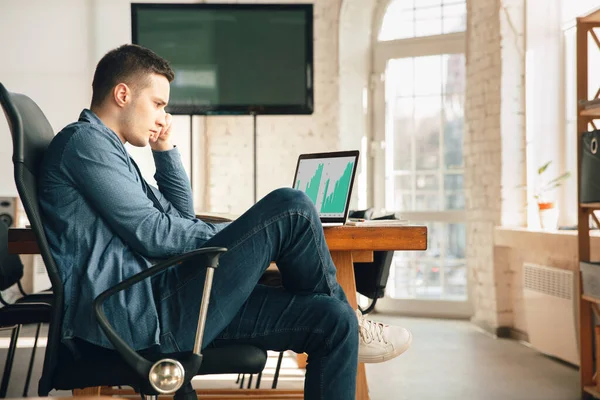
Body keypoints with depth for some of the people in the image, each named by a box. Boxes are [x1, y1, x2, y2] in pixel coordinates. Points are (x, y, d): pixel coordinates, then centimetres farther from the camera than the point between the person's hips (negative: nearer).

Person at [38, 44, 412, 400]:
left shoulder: (107, 148, 28)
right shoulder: (84, 140, -5)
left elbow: (182, 215, 31)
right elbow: (149, 233, -14)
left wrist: (166, 149, 21)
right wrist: (232, 238, -2)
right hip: (136, 314, -10)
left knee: (333, 322, 1)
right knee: (290, 208, -16)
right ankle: (353, 321, 6)